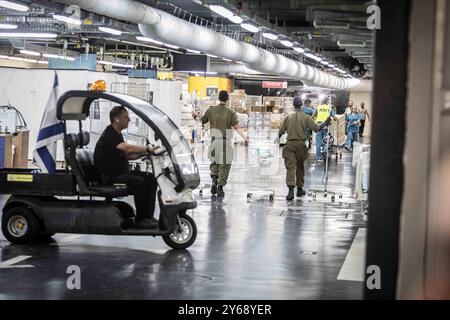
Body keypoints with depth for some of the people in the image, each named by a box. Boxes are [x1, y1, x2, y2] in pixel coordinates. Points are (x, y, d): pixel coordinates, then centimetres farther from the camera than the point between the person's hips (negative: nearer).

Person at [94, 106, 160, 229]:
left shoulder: (117, 134, 15)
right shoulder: (109, 135, -17)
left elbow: (127, 155, 15)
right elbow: (128, 148, -32)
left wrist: (143, 153, 1)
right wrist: (147, 149, -27)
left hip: (121, 172, 10)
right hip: (109, 176, -10)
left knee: (151, 179, -4)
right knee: (140, 182, -28)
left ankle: (148, 215, -4)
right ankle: (140, 219, -18)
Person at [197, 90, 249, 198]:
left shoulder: (211, 110, 2)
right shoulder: (230, 112, -4)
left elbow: (201, 122, 11)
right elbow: (237, 127, -14)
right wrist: (245, 137, -18)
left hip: (214, 140, 2)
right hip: (226, 142, -2)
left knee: (214, 161, 21)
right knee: (224, 164, 5)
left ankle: (214, 180, -1)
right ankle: (220, 187, 0)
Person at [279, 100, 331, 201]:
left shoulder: (288, 117, 1)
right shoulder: (306, 117, -2)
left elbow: (281, 132, 1)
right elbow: (316, 128, -4)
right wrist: (325, 122, 10)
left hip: (290, 144, -1)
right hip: (301, 144, 1)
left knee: (290, 166, -6)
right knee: (300, 167, 16)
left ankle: (291, 190, -21)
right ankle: (300, 189, 25)